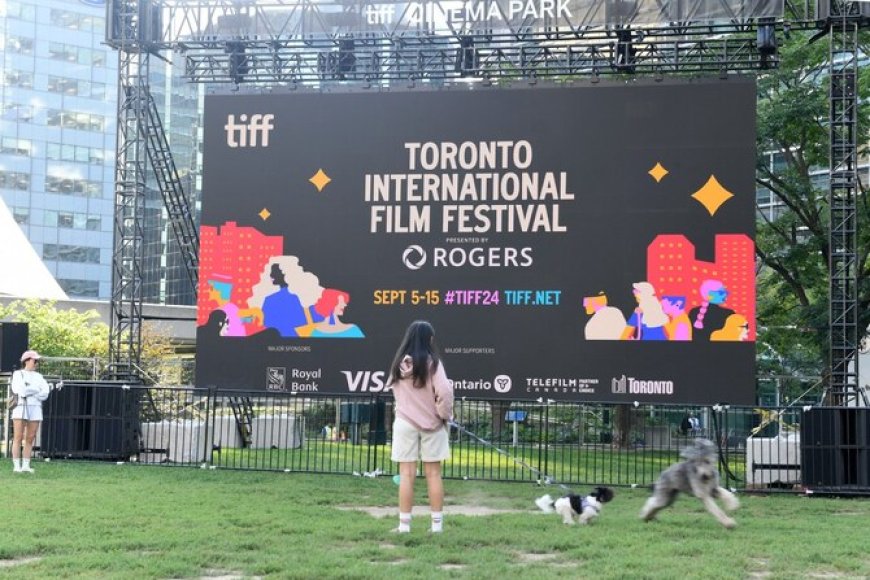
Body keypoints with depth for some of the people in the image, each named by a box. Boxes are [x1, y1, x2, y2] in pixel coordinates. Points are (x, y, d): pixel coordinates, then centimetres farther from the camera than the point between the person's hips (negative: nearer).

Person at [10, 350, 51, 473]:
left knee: (30, 439, 1)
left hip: (35, 409, 4)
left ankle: (26, 465, 4)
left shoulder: (39, 377, 15)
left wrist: (28, 392, -9)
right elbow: (19, 390, -13)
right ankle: (16, 466, -5)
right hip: (20, 408, -4)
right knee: (18, 438, -7)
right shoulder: (18, 374, 3)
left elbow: (45, 393, 0)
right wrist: (36, 390, -5)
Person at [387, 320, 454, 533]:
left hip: (405, 422, 2)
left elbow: (393, 387, 8)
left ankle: (404, 524, 3)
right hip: (431, 423, -1)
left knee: (407, 474, 3)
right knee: (433, 473, 7)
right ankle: (437, 523, 10)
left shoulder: (399, 363, -2)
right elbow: (444, 392, -16)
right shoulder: (432, 362, -11)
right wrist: (445, 414, -1)